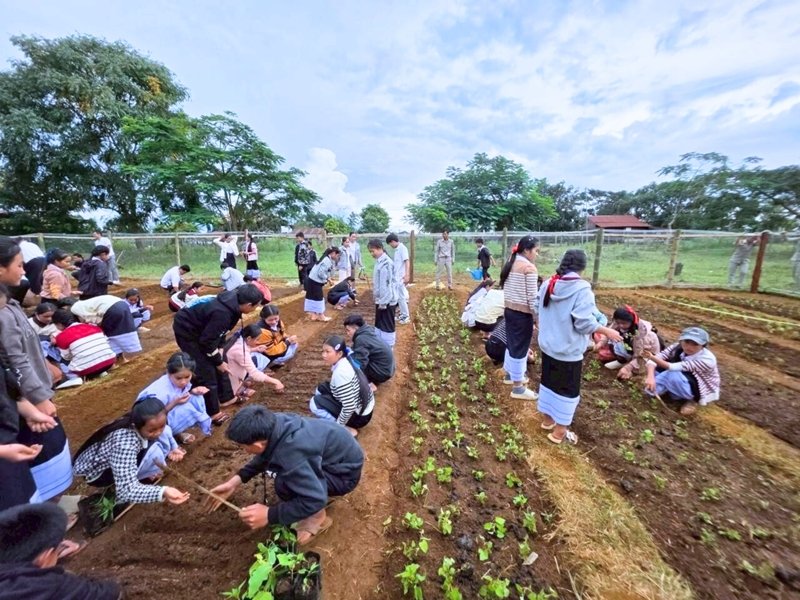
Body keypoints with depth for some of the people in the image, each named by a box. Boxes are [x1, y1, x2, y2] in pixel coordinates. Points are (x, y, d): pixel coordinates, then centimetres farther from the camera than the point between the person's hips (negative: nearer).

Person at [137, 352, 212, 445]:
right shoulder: (161, 392, -35)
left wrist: (193, 391, -20)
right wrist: (174, 403, -34)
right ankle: (177, 434, -7)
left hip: (171, 413, 7)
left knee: (196, 397, -14)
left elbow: (183, 395, 1)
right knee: (187, 409, -30)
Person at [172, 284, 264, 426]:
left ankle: (226, 397, 30)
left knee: (220, 362, 14)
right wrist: (218, 361, -14)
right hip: (187, 330, -9)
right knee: (206, 370, -6)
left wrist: (219, 349, 3)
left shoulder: (233, 302, -11)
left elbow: (219, 330, 5)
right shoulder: (222, 313, -37)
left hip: (201, 328, 9)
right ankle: (212, 413, 8)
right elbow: (207, 341, -27)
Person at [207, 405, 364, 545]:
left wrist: (269, 515, -23)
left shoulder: (291, 454, -36)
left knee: (284, 483, -26)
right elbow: (265, 455, 10)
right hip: (340, 448, 8)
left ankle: (317, 518, 1)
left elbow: (316, 500, -30)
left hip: (345, 473, -8)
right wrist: (236, 481, 3)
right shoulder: (275, 423, -13)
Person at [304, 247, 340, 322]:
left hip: (313, 280, 10)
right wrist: (327, 279, -11)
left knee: (313, 298, 14)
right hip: (315, 282, -10)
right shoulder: (327, 261, -20)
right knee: (318, 298, 1)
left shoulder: (327, 259, 11)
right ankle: (321, 316, 12)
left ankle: (313, 315, 23)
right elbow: (321, 273, -25)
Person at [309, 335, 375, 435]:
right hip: (363, 406, 9)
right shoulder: (346, 360, -1)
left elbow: (349, 407, -29)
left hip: (359, 415, -9)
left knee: (314, 403, -10)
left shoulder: (340, 372, -28)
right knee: (321, 389, 10)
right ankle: (341, 423, 11)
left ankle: (347, 429, -3)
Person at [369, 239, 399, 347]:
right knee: (379, 324, 19)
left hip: (386, 301, -10)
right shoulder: (380, 261, 10)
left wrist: (383, 302, -21)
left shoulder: (386, 263, -21)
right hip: (381, 300, 10)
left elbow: (387, 284, -23)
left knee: (387, 325, 2)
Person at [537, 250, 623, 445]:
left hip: (547, 345, 6)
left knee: (549, 382, 20)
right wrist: (607, 331, -7)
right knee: (567, 390, 9)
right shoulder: (582, 289, -20)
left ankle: (547, 419, 36)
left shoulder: (548, 284, 0)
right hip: (568, 350, -6)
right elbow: (584, 322, -22)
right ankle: (559, 432, 20)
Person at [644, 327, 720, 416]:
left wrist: (652, 357, -57)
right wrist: (650, 377, -43)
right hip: (684, 382, 5)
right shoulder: (677, 348, -18)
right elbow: (655, 359, -25)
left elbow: (674, 367, -44)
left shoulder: (707, 360, -32)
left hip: (701, 390, -5)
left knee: (673, 375, -36)